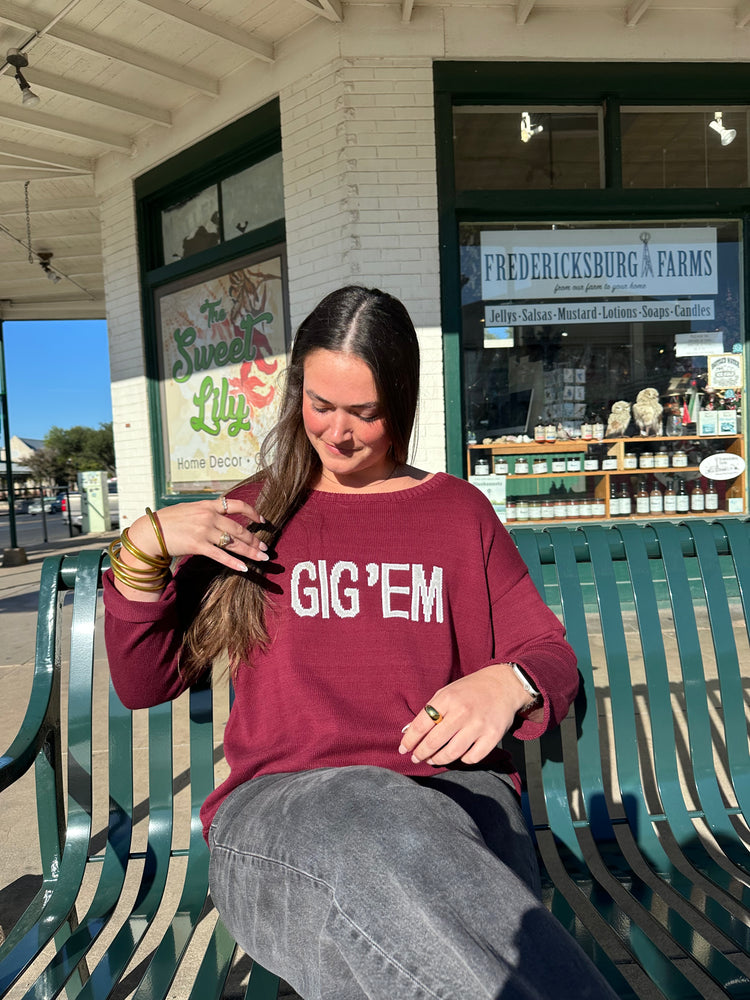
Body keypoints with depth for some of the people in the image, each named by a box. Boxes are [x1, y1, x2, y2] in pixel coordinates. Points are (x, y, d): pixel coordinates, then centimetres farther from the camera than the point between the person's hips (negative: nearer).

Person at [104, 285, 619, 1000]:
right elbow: (142, 684, 12)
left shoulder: (459, 510, 13)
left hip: (451, 791, 0)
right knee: (372, 834, -35)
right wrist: (143, 546, -5)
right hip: (275, 805, 2)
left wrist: (508, 684, -13)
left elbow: (551, 657, 12)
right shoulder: (253, 514, 13)